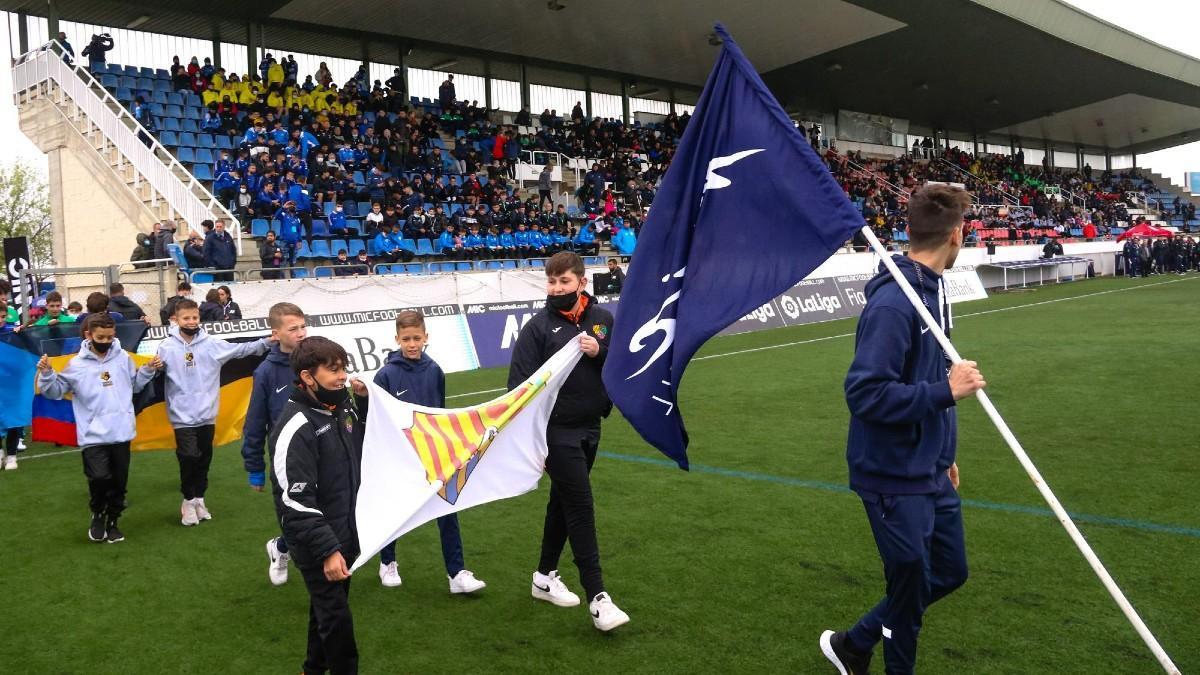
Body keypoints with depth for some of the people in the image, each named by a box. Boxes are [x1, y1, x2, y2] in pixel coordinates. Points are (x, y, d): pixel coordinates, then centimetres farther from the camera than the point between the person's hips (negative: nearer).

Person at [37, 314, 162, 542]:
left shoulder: (124, 358, 4)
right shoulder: (77, 365, -3)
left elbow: (135, 385, 16)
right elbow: (56, 391, 5)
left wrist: (148, 370, 2)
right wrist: (46, 374, -12)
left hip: (121, 433, 3)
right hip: (93, 435, -3)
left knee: (119, 482, 10)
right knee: (99, 477, -16)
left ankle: (112, 521, 27)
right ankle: (98, 515, 12)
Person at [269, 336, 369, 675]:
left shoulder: (343, 407, 3)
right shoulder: (296, 428, -23)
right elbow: (295, 502, -24)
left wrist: (365, 400, 2)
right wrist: (327, 550, -25)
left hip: (346, 534, 8)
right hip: (318, 545, -8)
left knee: (327, 607, 22)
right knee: (336, 617, 2)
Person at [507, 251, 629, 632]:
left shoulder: (602, 319, 3)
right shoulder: (538, 327, -11)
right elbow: (520, 386, -14)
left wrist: (600, 352, -14)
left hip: (590, 428, 5)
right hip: (557, 431, -5)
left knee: (563, 503, 17)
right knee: (581, 508, -7)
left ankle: (545, 577, 33)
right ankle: (597, 596, -1)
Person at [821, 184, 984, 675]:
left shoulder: (932, 290, 7)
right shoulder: (892, 303, -23)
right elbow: (866, 393, -28)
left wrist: (944, 453, 20)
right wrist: (946, 390, -25)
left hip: (931, 472, 9)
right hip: (895, 477, -9)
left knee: (949, 572, 19)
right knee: (911, 586, 6)